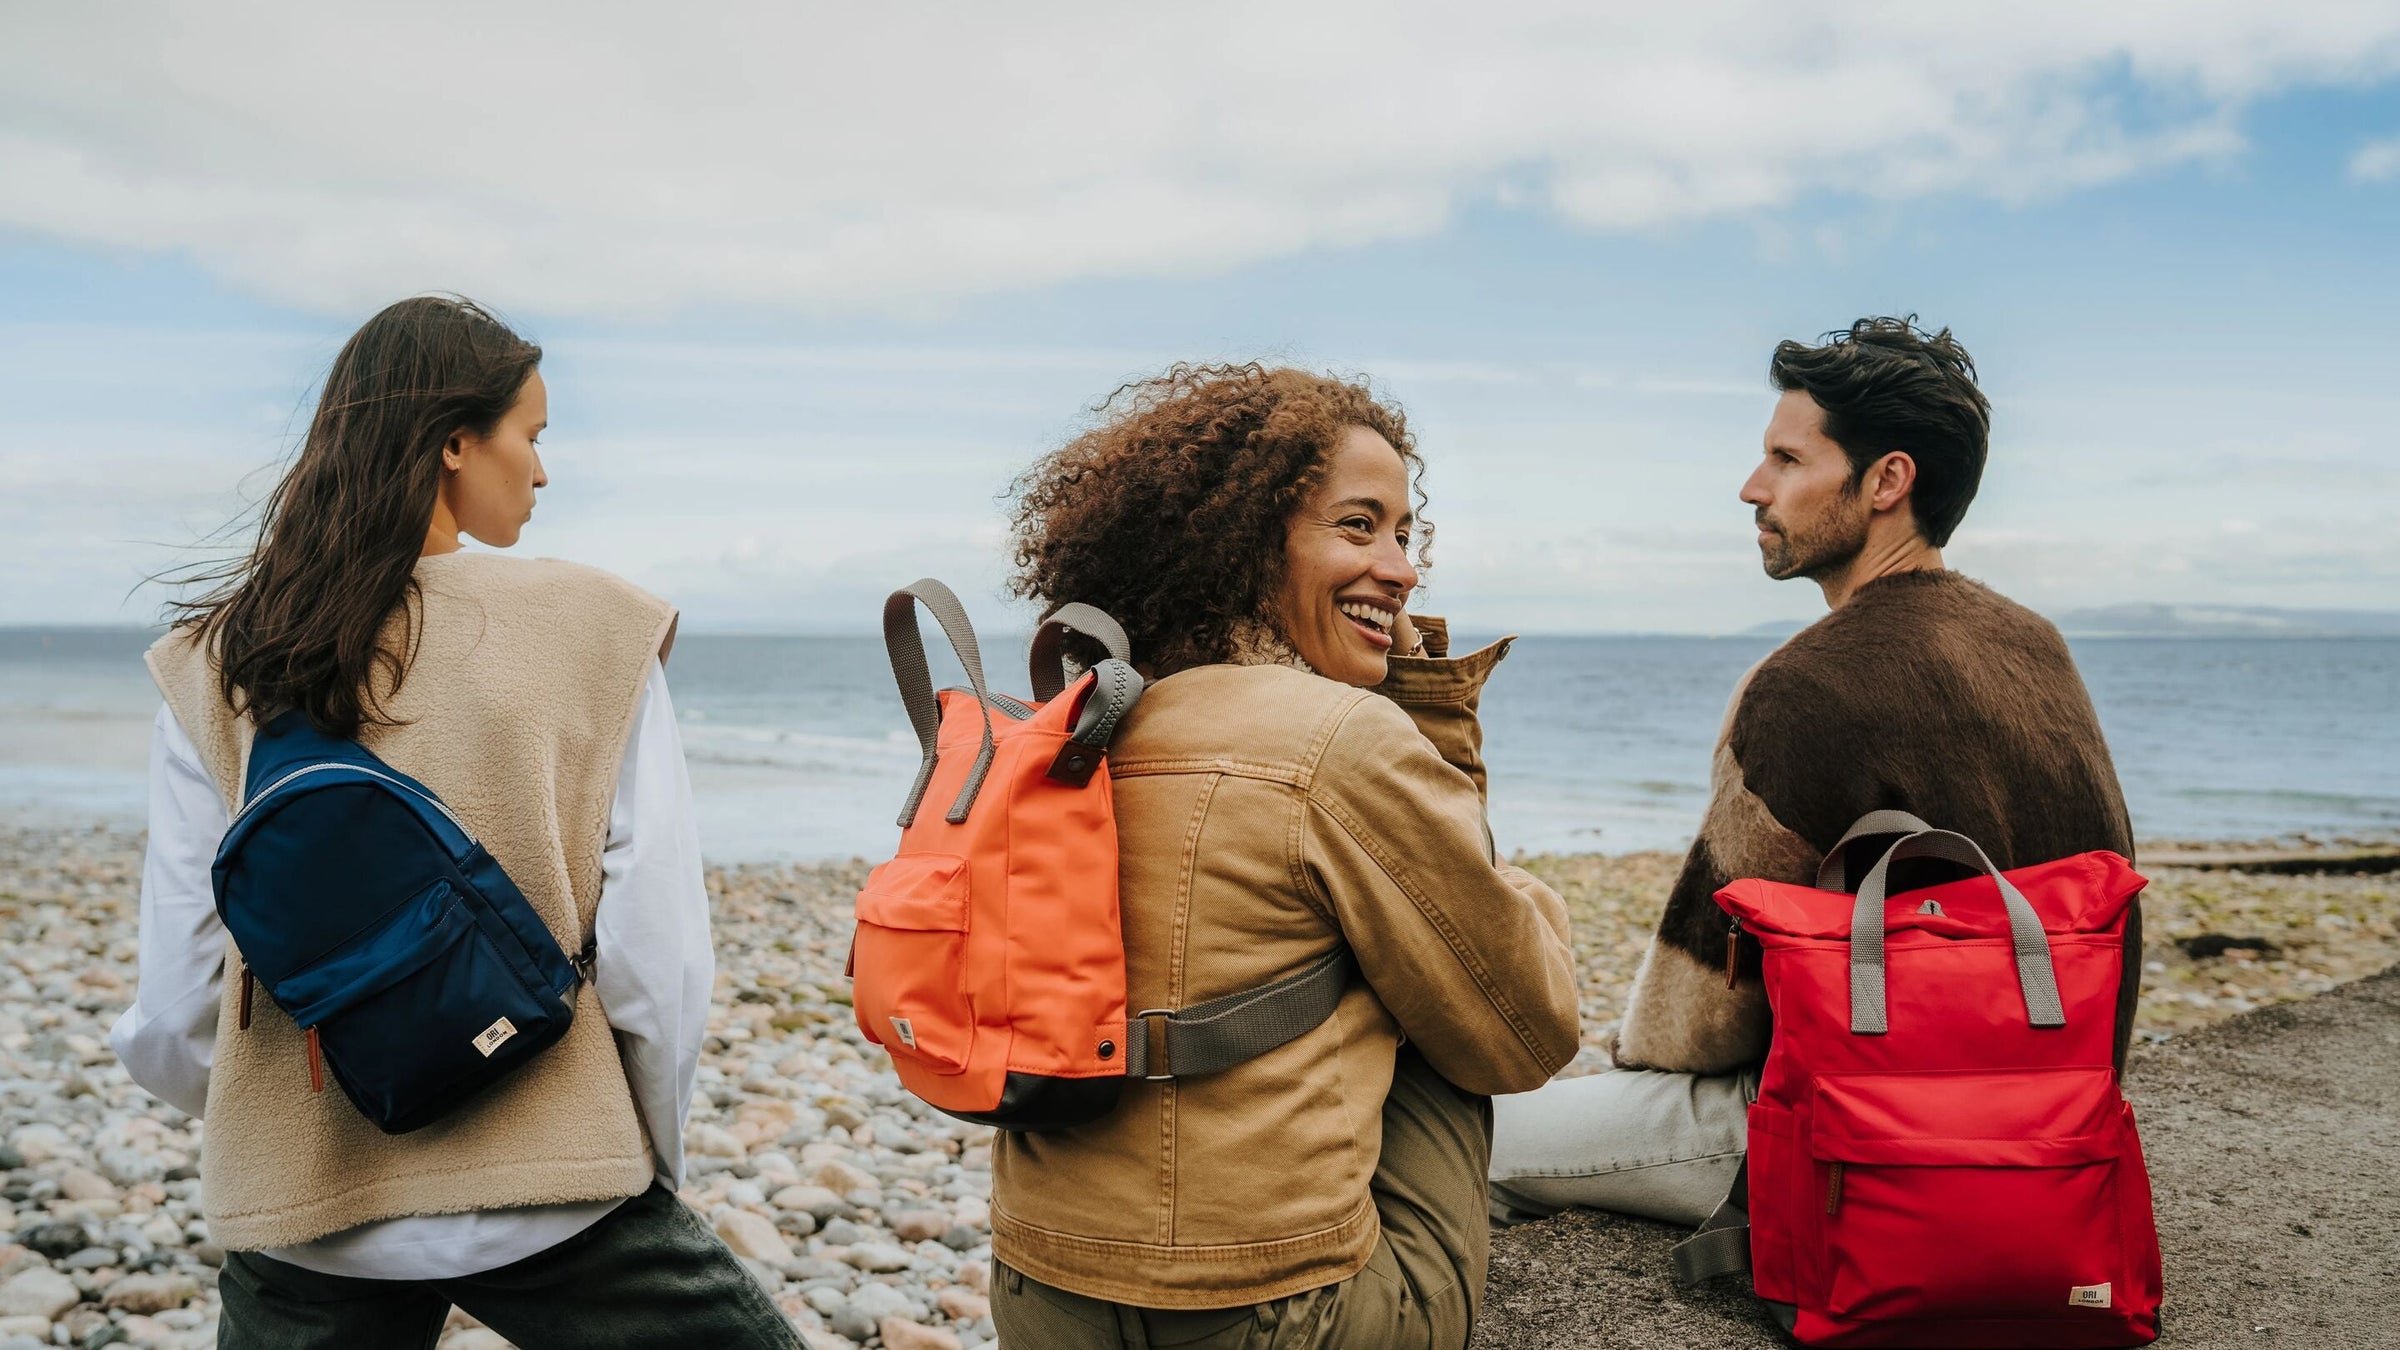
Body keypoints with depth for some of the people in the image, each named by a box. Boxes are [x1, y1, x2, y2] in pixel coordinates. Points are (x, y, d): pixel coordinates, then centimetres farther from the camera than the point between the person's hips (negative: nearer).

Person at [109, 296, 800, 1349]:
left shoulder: (216, 663, -3)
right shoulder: (592, 632, -10)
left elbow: (174, 1016, -2)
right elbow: (658, 961, -12)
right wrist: (643, 1158, 5)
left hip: (301, 1208, 3)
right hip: (552, 1196, -3)